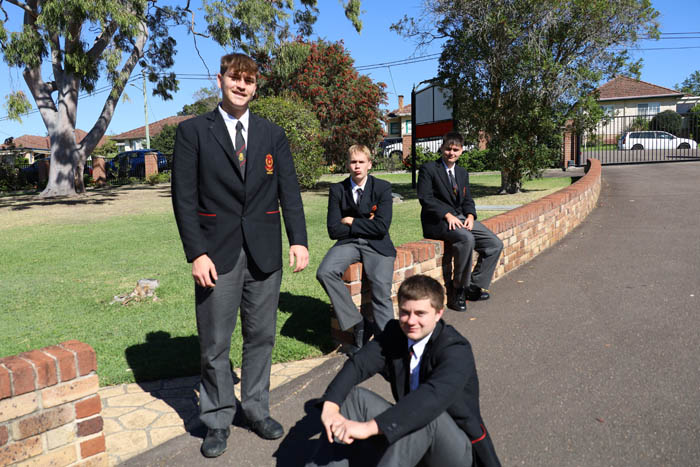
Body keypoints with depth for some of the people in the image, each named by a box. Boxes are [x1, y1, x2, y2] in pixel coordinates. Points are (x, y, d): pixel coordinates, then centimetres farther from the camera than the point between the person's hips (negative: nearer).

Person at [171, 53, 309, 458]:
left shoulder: (273, 134, 9)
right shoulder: (193, 131, 2)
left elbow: (289, 191, 4)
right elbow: (184, 197, -3)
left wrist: (299, 240, -8)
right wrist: (196, 253, -10)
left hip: (265, 253, 3)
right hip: (217, 254, -2)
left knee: (261, 337, 12)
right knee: (215, 344, 7)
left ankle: (257, 409, 30)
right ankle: (218, 420, 25)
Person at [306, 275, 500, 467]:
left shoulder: (457, 350, -23)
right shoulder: (395, 332, -3)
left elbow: (433, 397, -40)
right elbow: (357, 364, -14)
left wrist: (369, 427, -48)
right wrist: (330, 407, -32)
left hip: (457, 447, -5)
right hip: (412, 431, 6)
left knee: (426, 415, -37)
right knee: (353, 397, -12)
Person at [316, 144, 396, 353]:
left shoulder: (383, 187, 0)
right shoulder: (337, 190, 5)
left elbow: (381, 227, -11)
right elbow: (333, 230, -2)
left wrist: (351, 222, -5)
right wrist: (364, 225, -5)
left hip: (377, 245, -2)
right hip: (348, 243, 2)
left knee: (381, 287, -26)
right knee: (325, 272, -26)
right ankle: (357, 324, -14)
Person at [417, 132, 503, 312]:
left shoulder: (462, 173, 21)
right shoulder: (428, 169, 0)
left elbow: (467, 200, 18)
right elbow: (425, 198, -10)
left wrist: (470, 216, -5)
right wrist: (447, 215, -21)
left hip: (461, 218, 7)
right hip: (437, 221, -7)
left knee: (495, 244, -7)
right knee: (466, 238, -35)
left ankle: (475, 285, 2)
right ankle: (459, 289, -19)